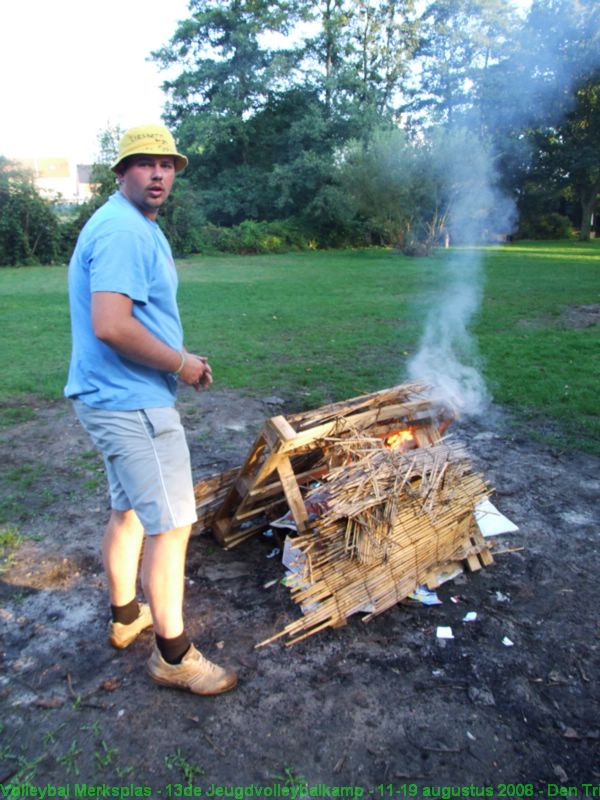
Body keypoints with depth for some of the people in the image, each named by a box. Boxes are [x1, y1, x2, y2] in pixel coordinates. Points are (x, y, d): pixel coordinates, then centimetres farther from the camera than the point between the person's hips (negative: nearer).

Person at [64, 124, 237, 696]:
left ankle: (126, 616, 39)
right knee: (172, 522, -3)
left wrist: (179, 358, 9)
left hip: (116, 398, 11)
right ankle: (173, 655, 12)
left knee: (129, 509, 21)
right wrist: (180, 363, -16)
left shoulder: (136, 227, 17)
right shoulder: (125, 231, -17)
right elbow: (111, 326, -29)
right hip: (132, 403, -11)